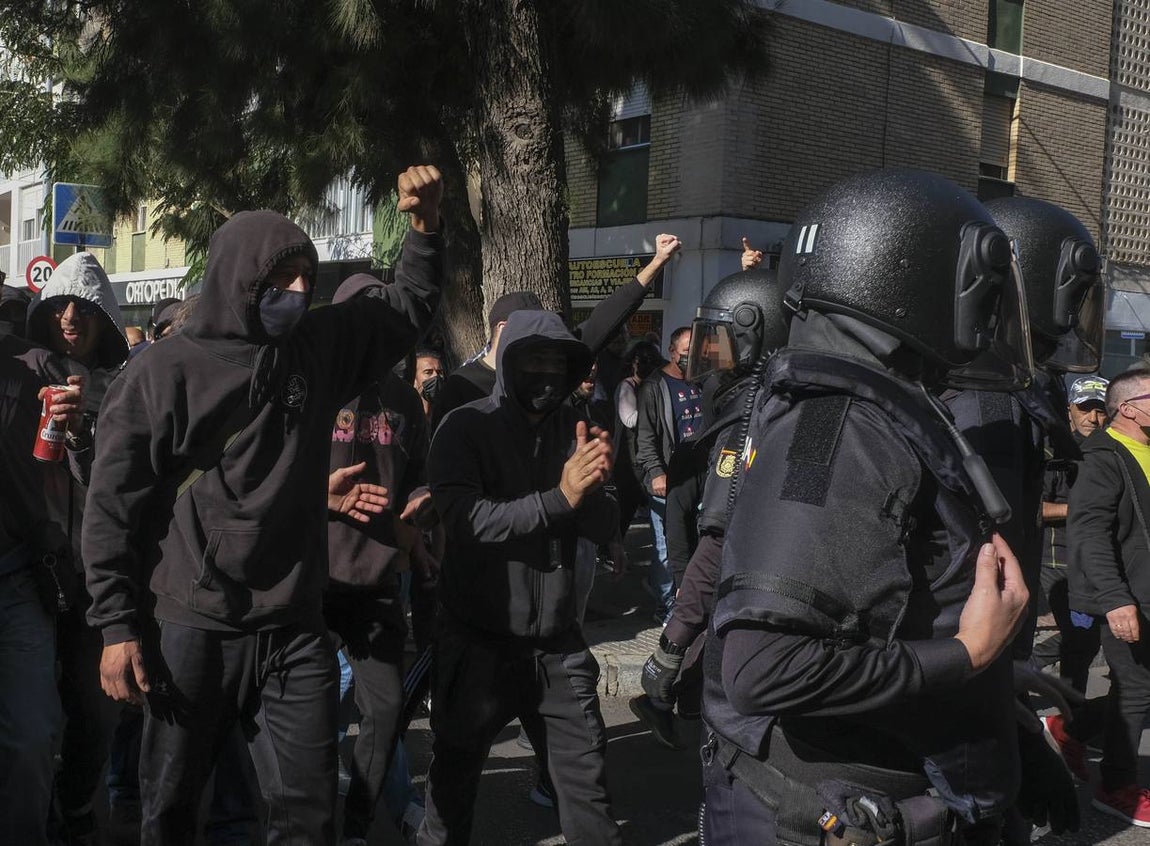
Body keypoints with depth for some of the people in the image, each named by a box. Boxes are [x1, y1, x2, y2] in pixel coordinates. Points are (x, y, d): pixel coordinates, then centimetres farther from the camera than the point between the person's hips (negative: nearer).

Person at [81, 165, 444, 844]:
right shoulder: (166, 372, -7)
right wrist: (118, 626, -8)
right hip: (191, 633, -3)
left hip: (296, 634, 3)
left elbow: (411, 304, 20)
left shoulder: (319, 347, 6)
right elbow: (114, 506, -6)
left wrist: (426, 223, 5)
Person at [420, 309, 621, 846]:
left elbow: (603, 529, 0)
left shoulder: (573, 432, 6)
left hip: (557, 644, 3)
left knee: (587, 790, 9)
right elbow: (466, 520, -22)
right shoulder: (466, 429, -8)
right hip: (478, 641, -3)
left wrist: (592, 486, -20)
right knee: (454, 784, 13)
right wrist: (560, 498, -26)